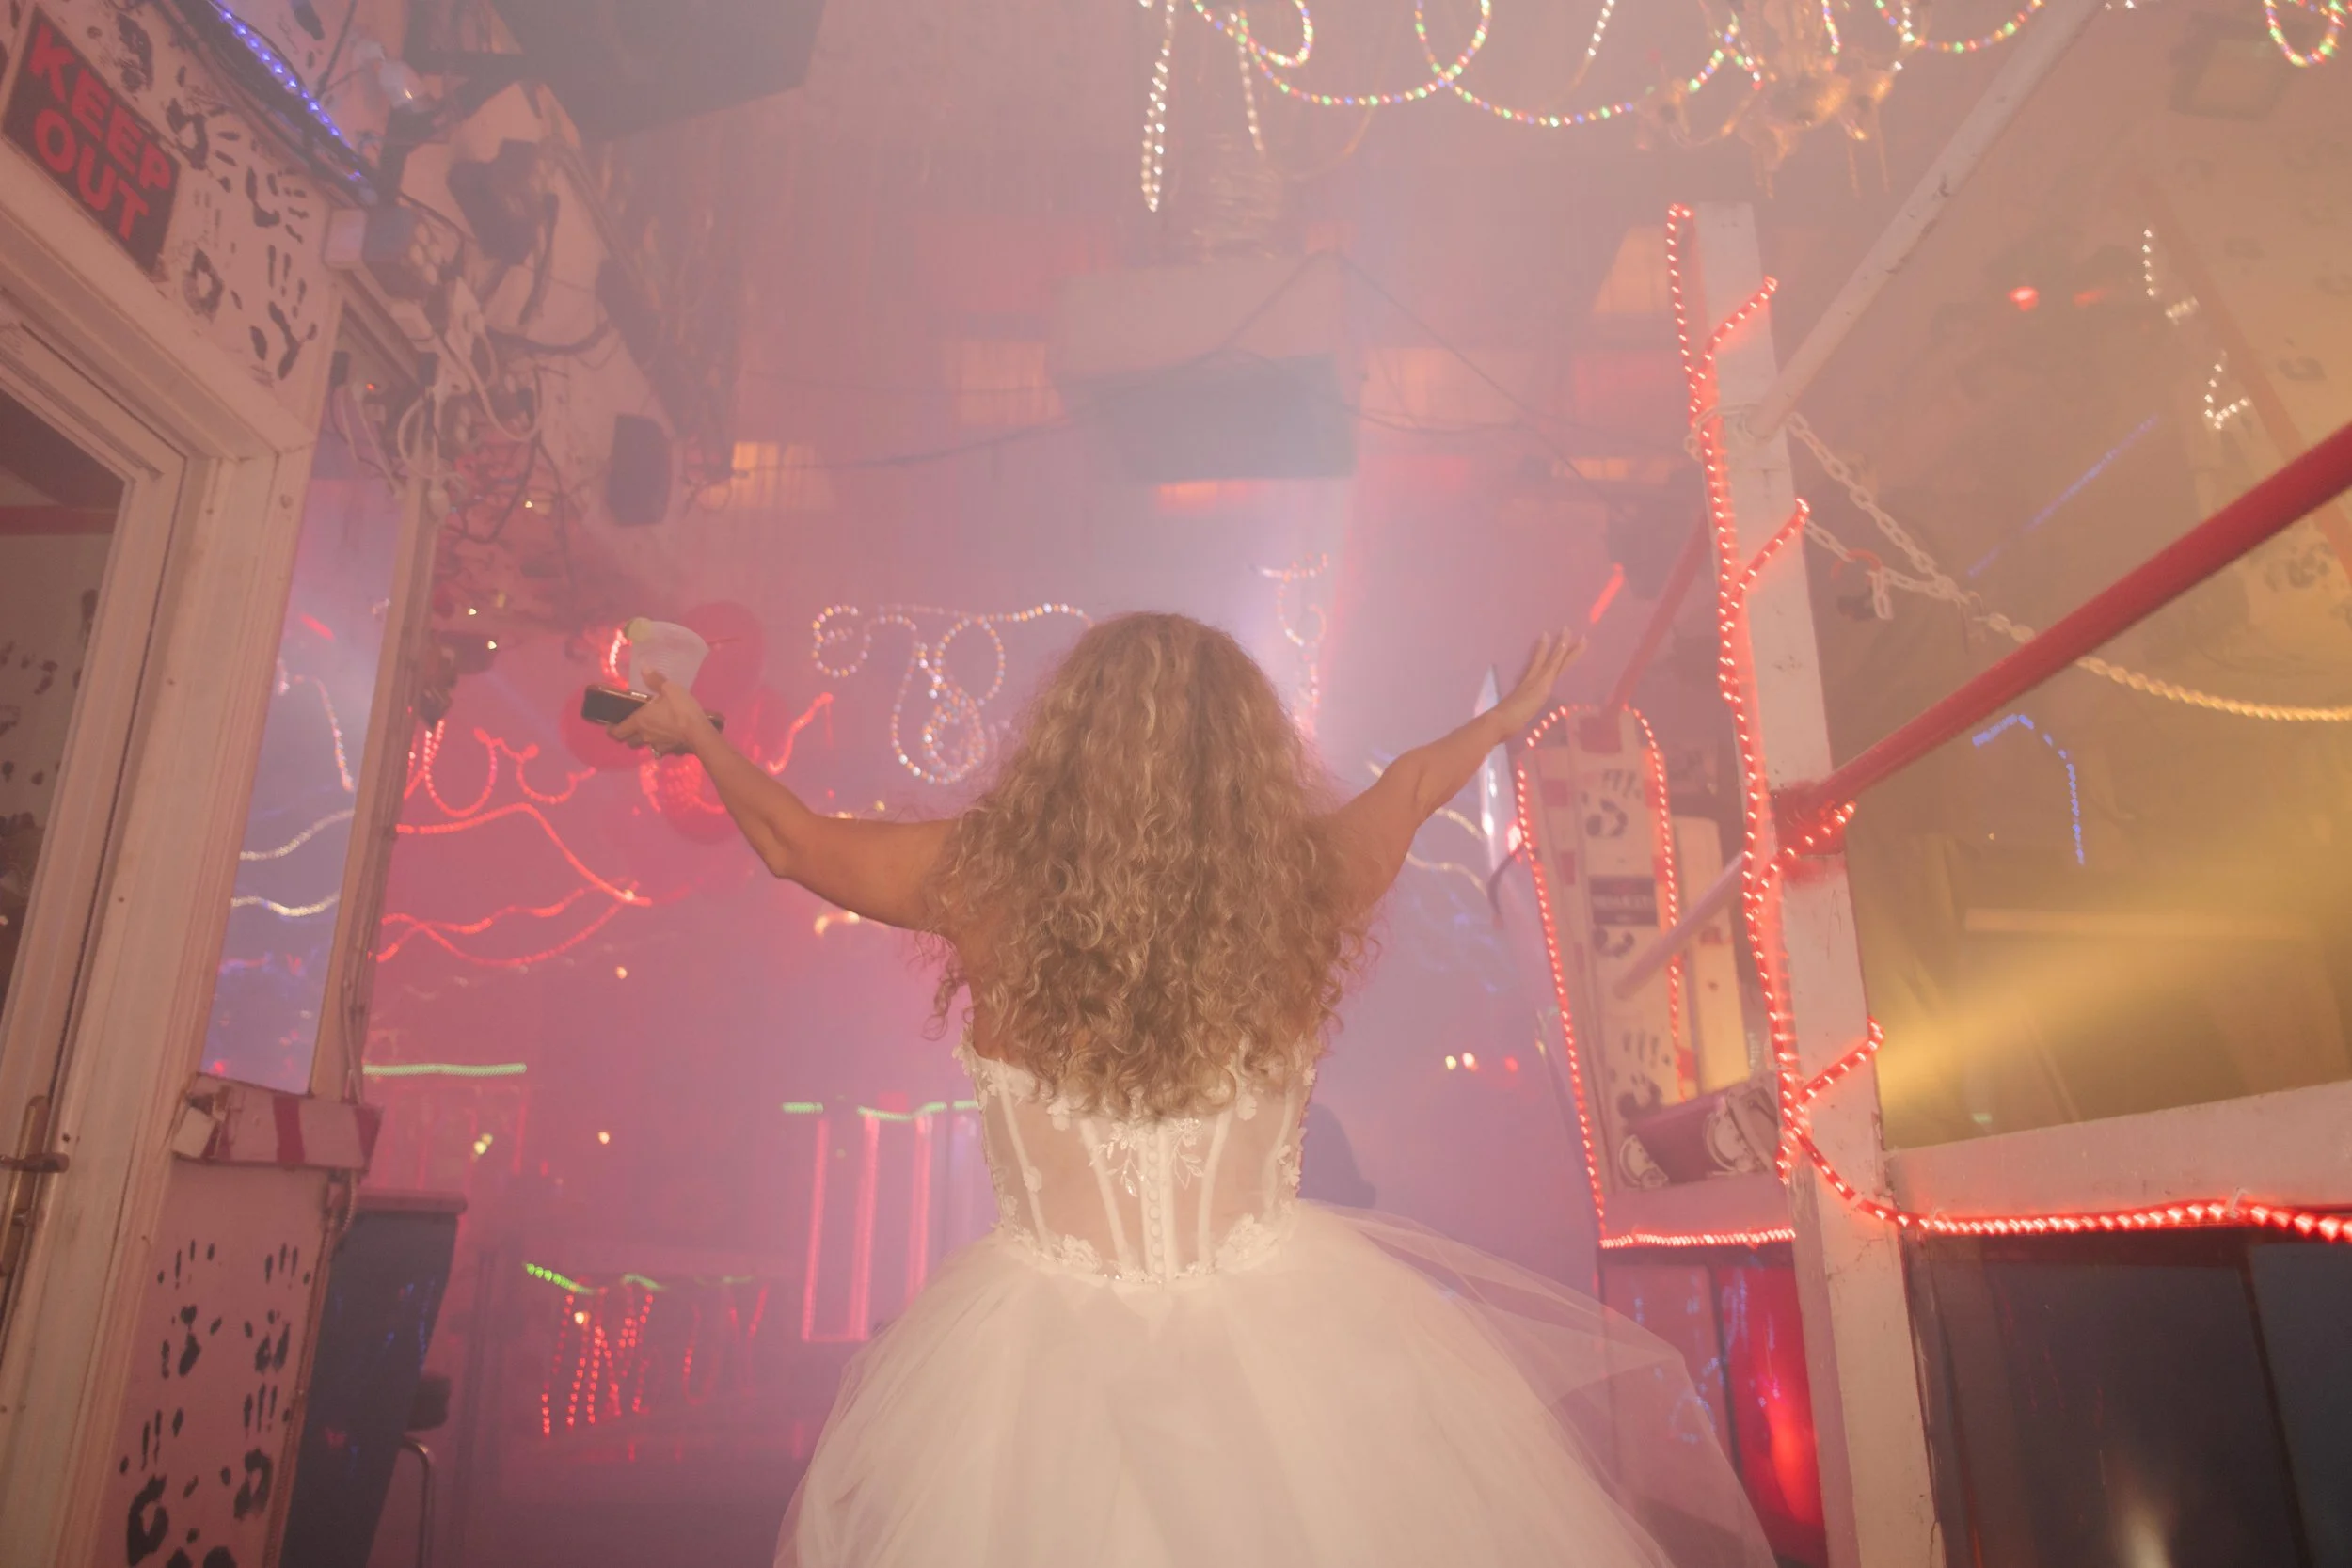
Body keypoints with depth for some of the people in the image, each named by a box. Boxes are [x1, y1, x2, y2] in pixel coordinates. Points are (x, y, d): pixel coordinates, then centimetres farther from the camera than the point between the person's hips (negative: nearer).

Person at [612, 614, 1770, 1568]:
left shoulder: (982, 874, -15)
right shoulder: (1300, 879, -13)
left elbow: (793, 840, 4)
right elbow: (1415, 786, 9)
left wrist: (694, 732, 24)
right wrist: (1504, 719, 32)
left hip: (1042, 1351, 0)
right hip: (1287, 1336, 0)